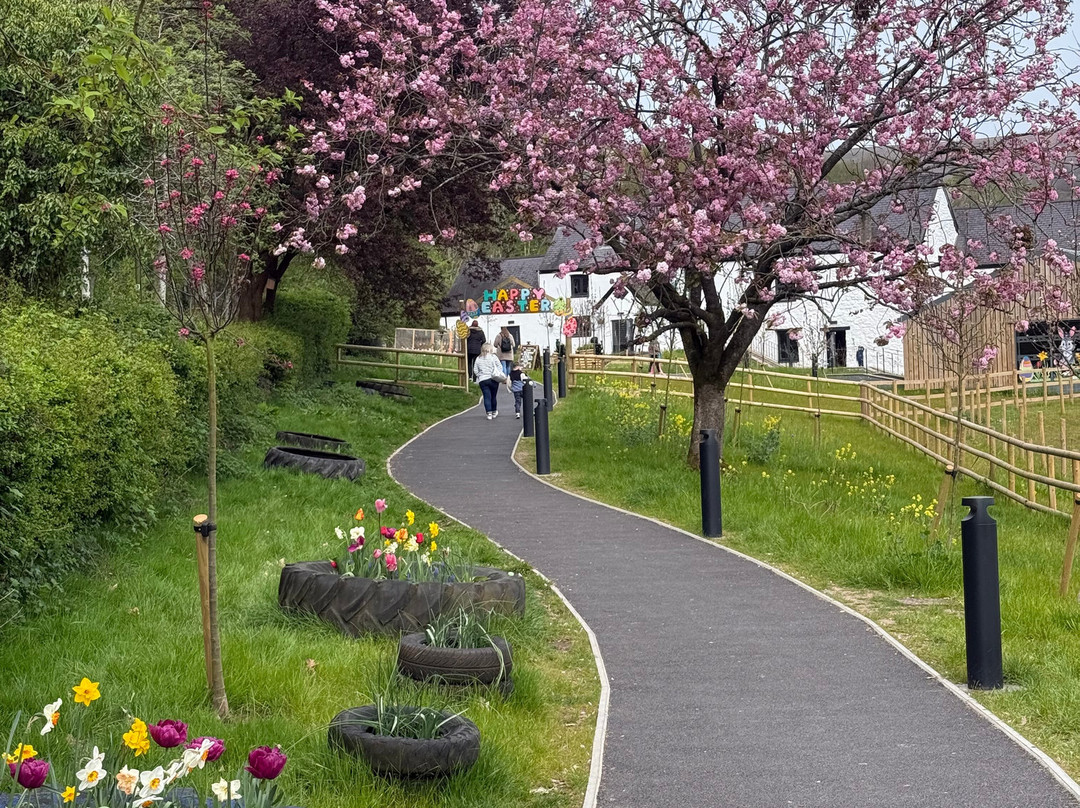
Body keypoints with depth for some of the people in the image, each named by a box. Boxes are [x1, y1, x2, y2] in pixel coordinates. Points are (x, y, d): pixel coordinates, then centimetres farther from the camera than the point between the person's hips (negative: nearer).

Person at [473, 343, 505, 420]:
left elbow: (475, 371, 5)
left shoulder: (478, 359, 6)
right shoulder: (493, 357, -1)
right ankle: (494, 412, 25)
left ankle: (489, 413, -7)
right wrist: (498, 375, 5)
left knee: (487, 397, 1)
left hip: (482, 380, 1)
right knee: (493, 396, 13)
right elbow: (500, 367, -4)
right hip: (493, 379, -1)